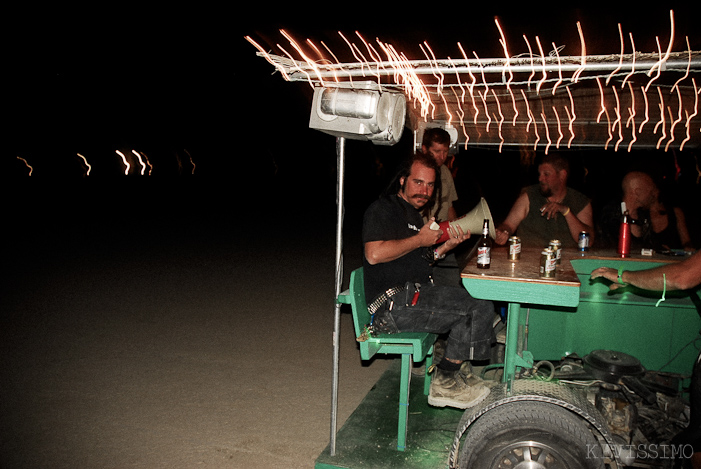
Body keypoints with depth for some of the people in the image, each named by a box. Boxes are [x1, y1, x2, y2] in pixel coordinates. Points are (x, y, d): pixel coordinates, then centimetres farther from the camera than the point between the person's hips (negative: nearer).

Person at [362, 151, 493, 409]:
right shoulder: (383, 209, -6)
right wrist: (421, 239, -12)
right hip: (394, 304, -10)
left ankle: (448, 375, 13)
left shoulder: (413, 214, 25)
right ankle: (444, 383, -1)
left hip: (413, 296, 10)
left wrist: (445, 247, 11)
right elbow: (374, 254, -23)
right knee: (480, 307, -12)